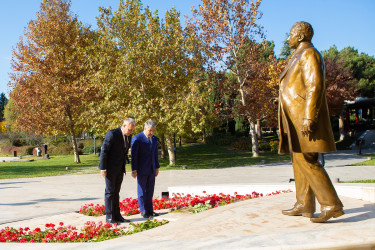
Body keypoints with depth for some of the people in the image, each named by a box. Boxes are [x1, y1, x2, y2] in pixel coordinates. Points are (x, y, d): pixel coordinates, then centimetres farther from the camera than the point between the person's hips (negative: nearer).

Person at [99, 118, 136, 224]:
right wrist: (103, 168, -16)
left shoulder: (128, 136, 5)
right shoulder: (112, 134, -18)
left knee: (116, 192, 11)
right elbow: (104, 151, -16)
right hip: (110, 168, -7)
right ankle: (109, 217, 6)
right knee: (110, 192, -1)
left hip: (120, 169, 7)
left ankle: (117, 215, 17)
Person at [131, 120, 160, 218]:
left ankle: (149, 210, 18)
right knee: (142, 190, 3)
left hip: (151, 169, 6)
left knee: (150, 190, 9)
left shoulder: (154, 139, 10)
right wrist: (134, 170, -13)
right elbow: (134, 155, -10)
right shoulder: (137, 138, -10)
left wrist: (157, 167, 16)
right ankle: (143, 211, 12)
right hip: (141, 169, -6)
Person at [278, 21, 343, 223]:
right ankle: (304, 204, 15)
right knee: (299, 160, 9)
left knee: (306, 161, -14)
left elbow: (315, 87, -19)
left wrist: (308, 118, -25)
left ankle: (332, 205, -10)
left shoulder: (309, 54, -8)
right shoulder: (300, 57, 23)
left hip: (304, 116, -10)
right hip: (296, 119, 10)